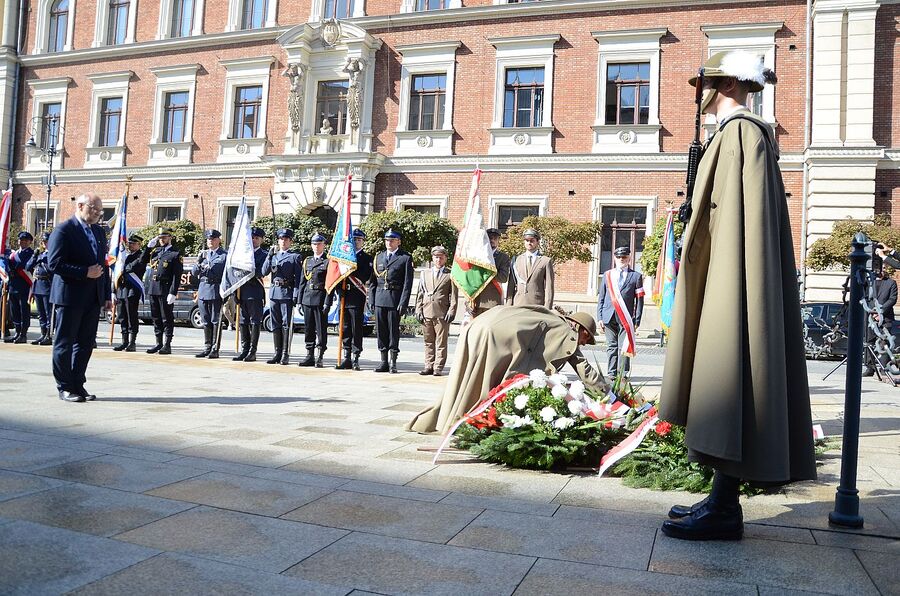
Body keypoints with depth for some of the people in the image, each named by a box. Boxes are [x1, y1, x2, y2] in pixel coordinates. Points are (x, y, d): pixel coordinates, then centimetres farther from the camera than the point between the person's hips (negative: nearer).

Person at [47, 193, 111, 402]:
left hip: (93, 298, 7)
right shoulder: (63, 230, -7)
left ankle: (78, 384, 19)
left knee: (86, 343, 10)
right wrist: (85, 273, -19)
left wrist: (107, 295, 15)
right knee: (65, 343, 3)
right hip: (70, 297, -7)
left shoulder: (99, 231, 16)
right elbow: (54, 264, -15)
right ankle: (64, 387, 11)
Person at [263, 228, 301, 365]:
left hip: (287, 293, -5)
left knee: (286, 324, -4)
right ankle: (277, 354, 12)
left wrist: (296, 296, -11)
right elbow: (264, 272, 6)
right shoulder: (273, 256, 17)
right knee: (276, 324, 7)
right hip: (274, 292, 5)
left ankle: (285, 354, 0)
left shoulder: (295, 257, 3)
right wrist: (269, 257, -6)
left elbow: (298, 278, -3)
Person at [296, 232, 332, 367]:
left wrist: (327, 303, -14)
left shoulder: (328, 262, -1)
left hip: (320, 299, -5)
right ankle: (310, 356, 16)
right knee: (308, 329, 9)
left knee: (321, 329, -2)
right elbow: (302, 283, 16)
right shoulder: (307, 261, 15)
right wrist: (299, 301, 10)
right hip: (307, 299, 5)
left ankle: (320, 358, 3)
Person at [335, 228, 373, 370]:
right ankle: (346, 358, 14)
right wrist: (338, 290, -2)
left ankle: (356, 359, 2)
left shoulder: (367, 258, 4)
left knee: (357, 329, -3)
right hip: (344, 298, 5)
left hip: (357, 299, -4)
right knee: (345, 329, 8)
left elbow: (366, 277, -9)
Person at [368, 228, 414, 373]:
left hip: (395, 299, -4)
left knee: (393, 330, -1)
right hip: (380, 299, 4)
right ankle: (383, 362, 15)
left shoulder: (406, 258, 0)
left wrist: (403, 303, -12)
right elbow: (372, 281, 14)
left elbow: (408, 282, -5)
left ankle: (393, 363, 7)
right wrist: (371, 300, 6)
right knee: (381, 330, 7)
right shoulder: (379, 257, 14)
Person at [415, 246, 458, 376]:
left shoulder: (450, 275, 6)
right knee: (428, 342, 8)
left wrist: (451, 311, -8)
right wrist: (418, 310, 6)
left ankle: (438, 367, 2)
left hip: (442, 313, -3)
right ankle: (429, 366, 13)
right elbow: (420, 293, 15)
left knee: (441, 342, -2)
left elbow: (453, 296, 2)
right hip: (426, 312, 3)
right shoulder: (425, 273, 17)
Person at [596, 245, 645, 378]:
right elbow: (601, 298, 14)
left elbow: (639, 300, 4)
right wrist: (600, 317, 6)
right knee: (611, 346, 6)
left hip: (625, 318, -2)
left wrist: (637, 320, -2)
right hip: (609, 316, 2)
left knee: (624, 347, -4)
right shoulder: (607, 275, 15)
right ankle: (611, 374, 12)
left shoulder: (636, 276, 7)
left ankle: (623, 375, 1)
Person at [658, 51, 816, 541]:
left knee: (726, 388, -9)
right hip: (728, 283, 10)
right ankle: (722, 498, 15)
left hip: (733, 279, -10)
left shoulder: (740, 133, -9)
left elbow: (740, 215, -18)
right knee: (724, 390, 9)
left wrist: (723, 287, -22)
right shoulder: (739, 134, 21)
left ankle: (724, 510, -4)